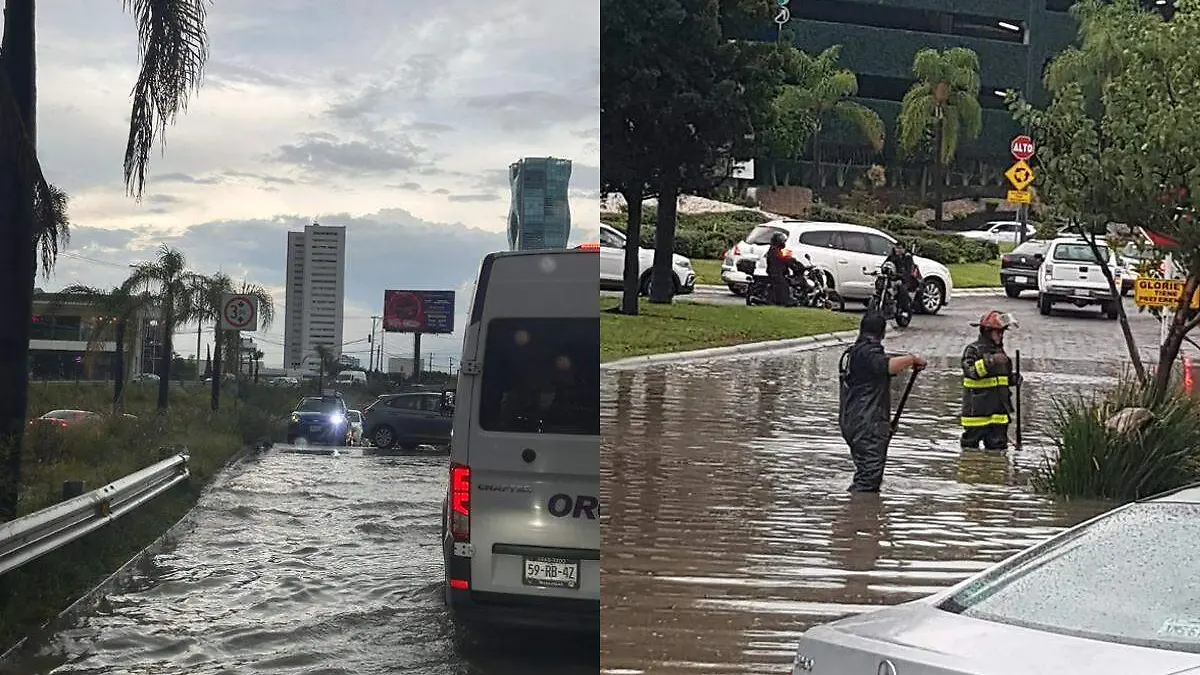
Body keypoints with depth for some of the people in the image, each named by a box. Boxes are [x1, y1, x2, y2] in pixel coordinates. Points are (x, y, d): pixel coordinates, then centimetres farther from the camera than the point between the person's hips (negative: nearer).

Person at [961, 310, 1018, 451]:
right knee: (971, 441, 2)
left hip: (998, 410, 7)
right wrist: (991, 361, -33)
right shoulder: (973, 350, -9)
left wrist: (1013, 379, 7)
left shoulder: (999, 351, 16)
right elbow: (971, 371, -26)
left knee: (998, 445, 7)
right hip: (977, 410, -7)